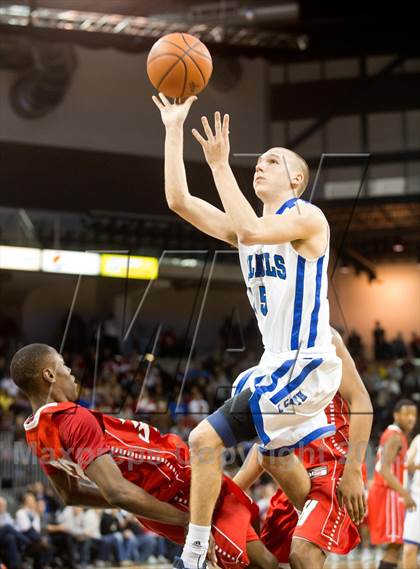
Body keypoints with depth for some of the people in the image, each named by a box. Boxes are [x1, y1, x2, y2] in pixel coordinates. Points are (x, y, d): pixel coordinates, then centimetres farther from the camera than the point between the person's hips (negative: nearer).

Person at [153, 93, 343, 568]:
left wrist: (220, 165, -28)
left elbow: (252, 231, -31)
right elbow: (179, 200, 2)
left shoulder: (307, 217, -11)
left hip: (304, 365, -10)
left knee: (206, 439, -15)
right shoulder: (248, 226, 12)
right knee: (278, 461, 25)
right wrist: (174, 130, -1)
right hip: (278, 366, 10)